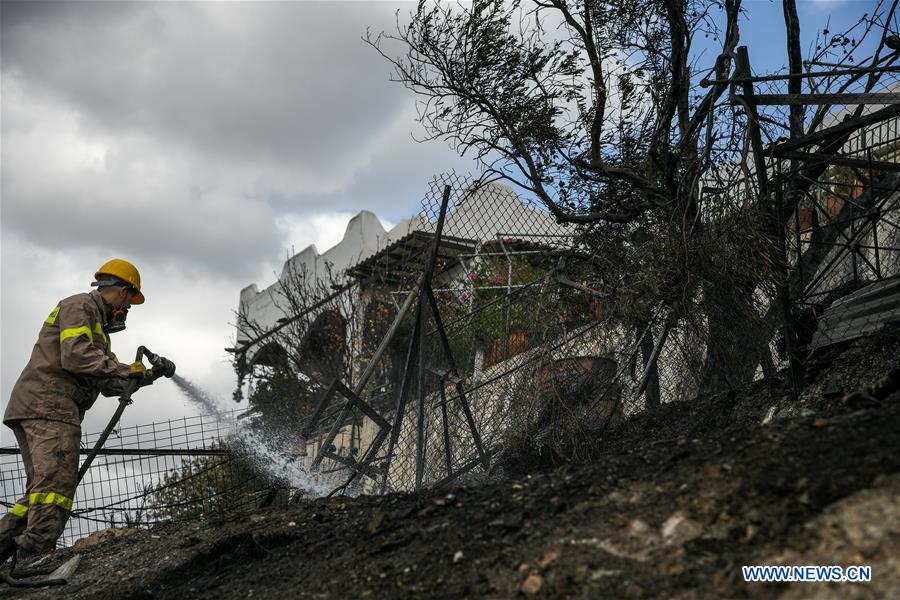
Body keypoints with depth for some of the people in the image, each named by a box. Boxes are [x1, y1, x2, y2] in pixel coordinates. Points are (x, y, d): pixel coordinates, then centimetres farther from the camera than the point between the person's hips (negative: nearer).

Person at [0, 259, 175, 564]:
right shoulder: (80, 306, 0)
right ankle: (37, 556, -27)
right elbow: (75, 356, -18)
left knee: (40, 492, 8)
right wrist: (128, 370, -13)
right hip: (48, 403, -10)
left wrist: (149, 374, 15)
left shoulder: (97, 326, 32)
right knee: (57, 484, -20)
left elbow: (109, 384, 25)